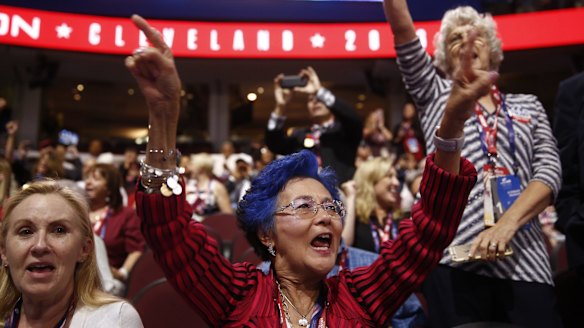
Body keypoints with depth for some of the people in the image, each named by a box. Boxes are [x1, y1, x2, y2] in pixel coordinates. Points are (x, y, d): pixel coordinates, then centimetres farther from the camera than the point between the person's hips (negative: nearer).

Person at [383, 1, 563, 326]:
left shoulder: (528, 105, 17)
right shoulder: (434, 94, 16)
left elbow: (549, 171, 3)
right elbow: (402, 29, 4)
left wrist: (507, 223, -13)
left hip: (524, 260, 2)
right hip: (453, 255, -1)